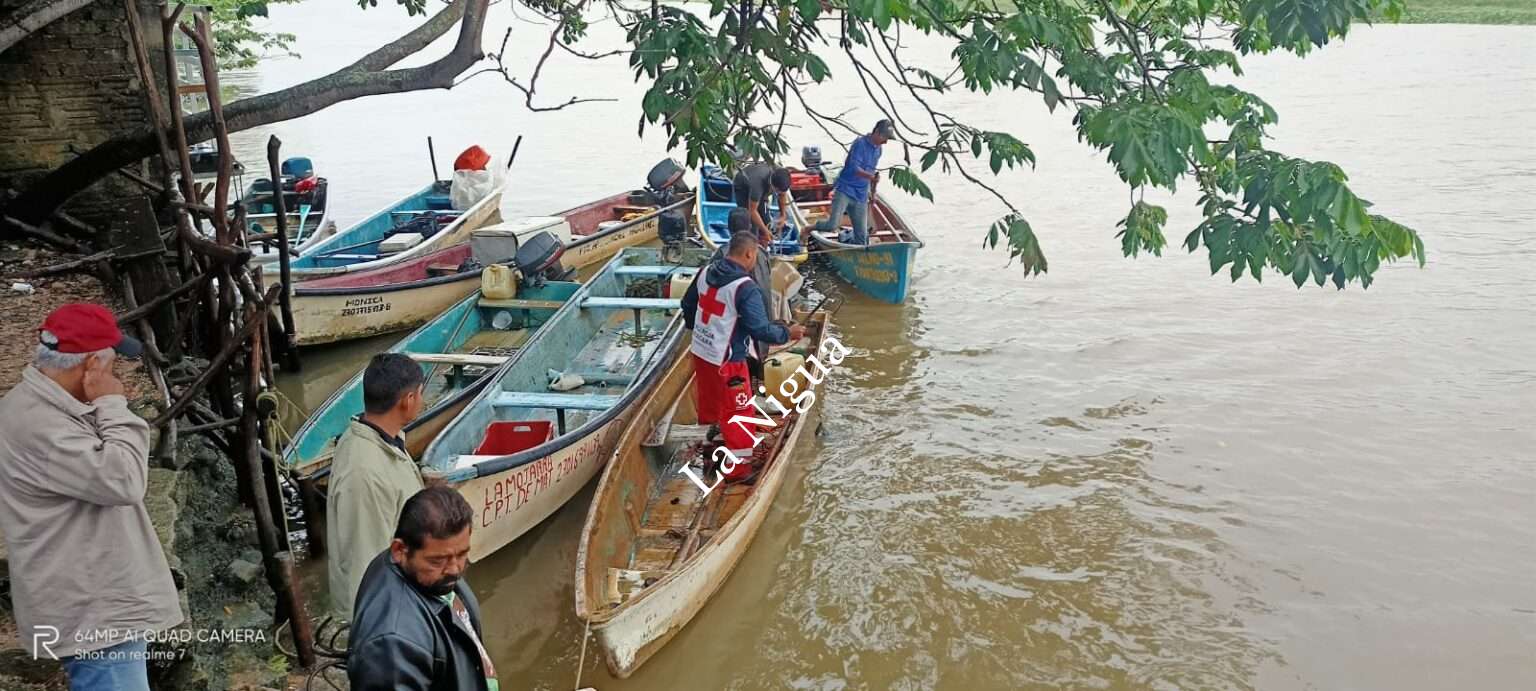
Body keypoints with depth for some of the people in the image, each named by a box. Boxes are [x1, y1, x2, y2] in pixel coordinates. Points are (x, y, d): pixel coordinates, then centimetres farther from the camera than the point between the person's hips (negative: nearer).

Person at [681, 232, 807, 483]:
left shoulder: (706, 272, 0)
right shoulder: (746, 288, -23)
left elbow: (688, 304, 15)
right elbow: (760, 329, -22)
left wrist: (694, 326, 34)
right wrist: (788, 334, -6)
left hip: (700, 352, 8)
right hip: (727, 361, -8)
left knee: (709, 402, 25)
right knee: (738, 411, 6)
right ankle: (739, 468, 16)